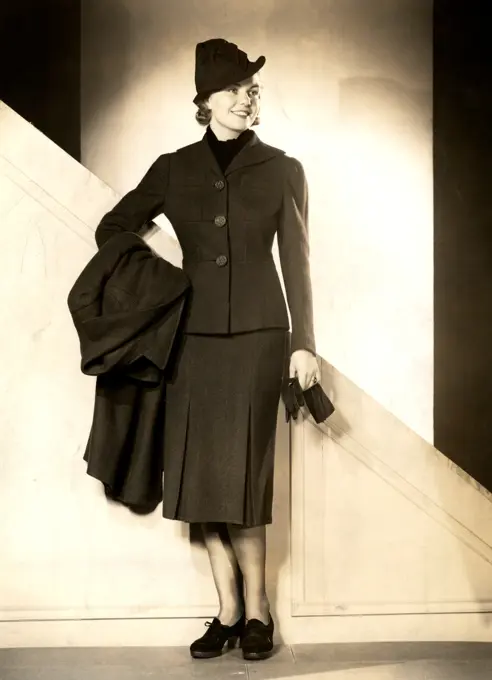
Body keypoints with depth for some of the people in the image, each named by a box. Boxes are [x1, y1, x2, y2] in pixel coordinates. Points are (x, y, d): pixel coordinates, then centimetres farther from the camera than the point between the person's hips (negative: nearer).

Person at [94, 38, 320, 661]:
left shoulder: (282, 171, 4)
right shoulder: (174, 169, 8)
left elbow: (297, 264, 4)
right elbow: (113, 228, 16)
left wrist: (304, 342, 0)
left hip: (258, 334, -2)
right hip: (195, 336, 2)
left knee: (242, 474, -6)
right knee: (201, 474, 1)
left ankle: (254, 612, 10)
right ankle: (228, 611, 13)